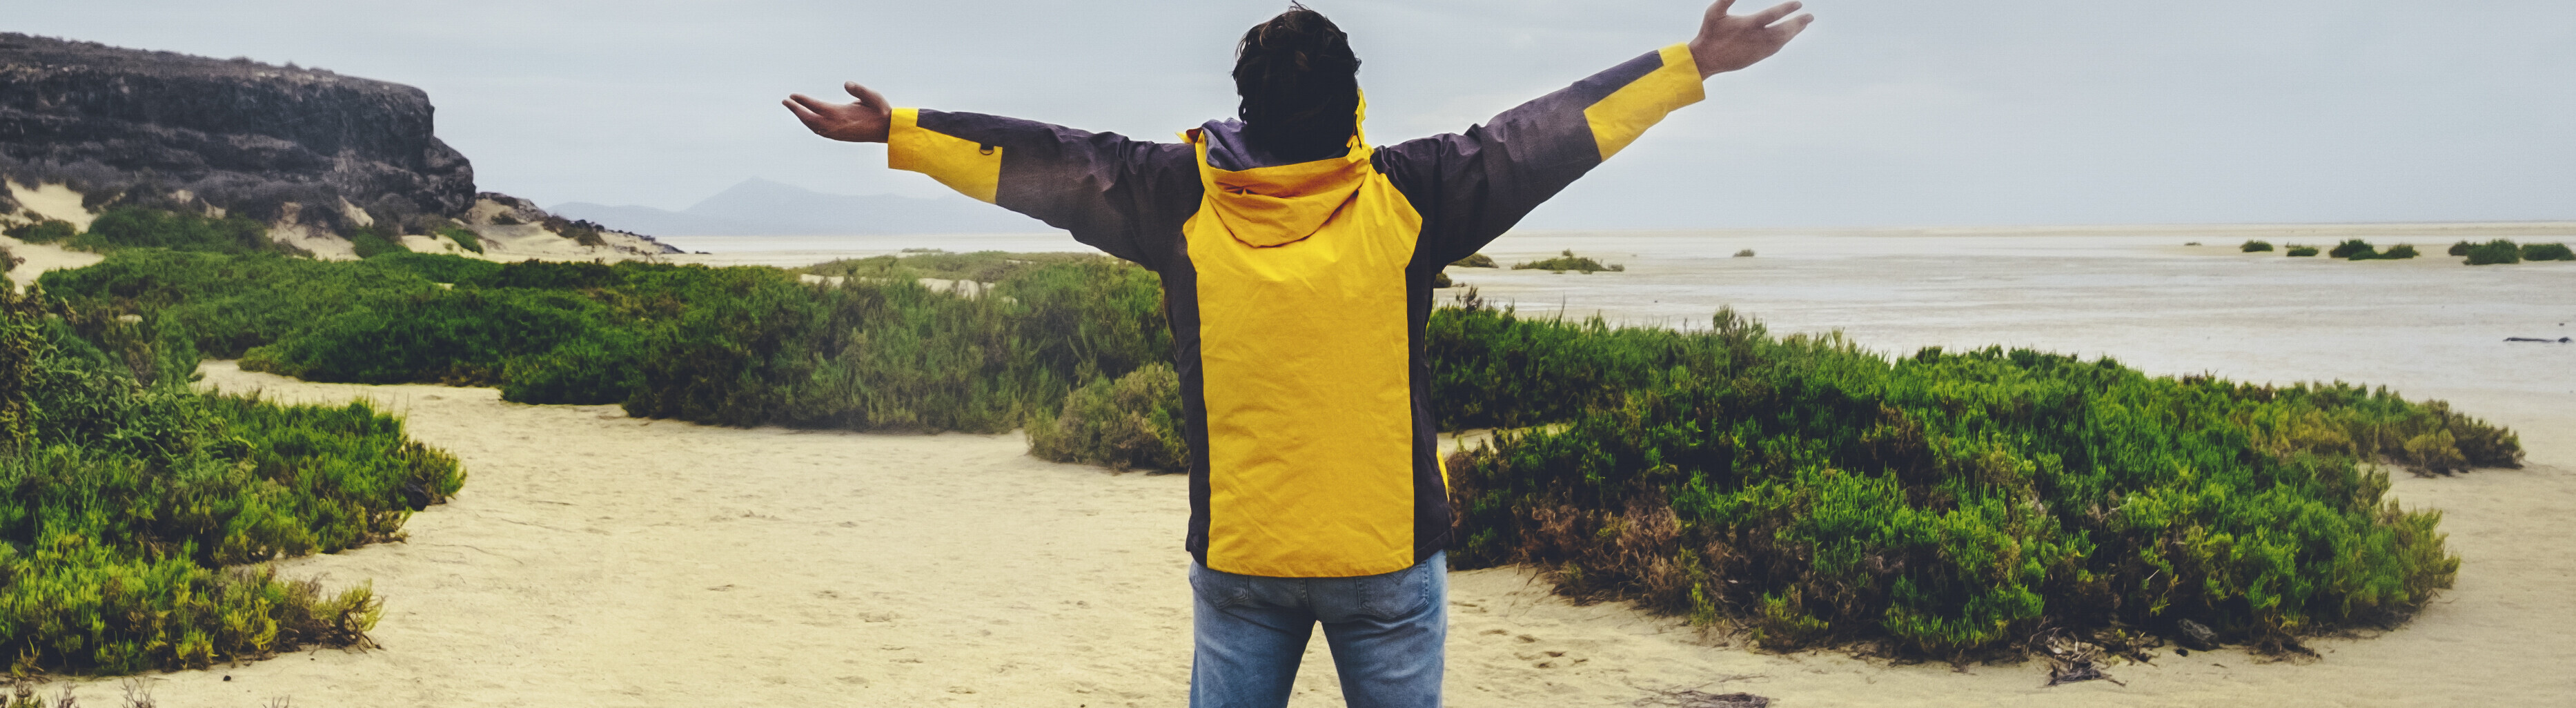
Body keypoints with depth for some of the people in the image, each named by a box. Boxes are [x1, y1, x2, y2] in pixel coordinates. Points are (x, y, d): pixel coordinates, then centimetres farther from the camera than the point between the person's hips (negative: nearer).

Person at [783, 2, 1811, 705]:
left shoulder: (1182, 201, -5)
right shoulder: (1408, 197, -8)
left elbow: (1054, 163, 1)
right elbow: (1548, 133, -2)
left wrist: (896, 130, 11)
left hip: (1239, 561, 1)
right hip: (1390, 554, -1)